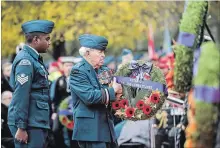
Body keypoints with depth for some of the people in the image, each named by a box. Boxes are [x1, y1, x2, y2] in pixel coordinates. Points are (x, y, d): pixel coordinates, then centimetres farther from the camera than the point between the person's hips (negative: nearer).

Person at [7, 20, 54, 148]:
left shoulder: (34, 59, 16)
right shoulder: (25, 61, -14)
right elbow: (21, 96, -18)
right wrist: (21, 128, -20)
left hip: (37, 123, 9)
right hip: (29, 124, -9)